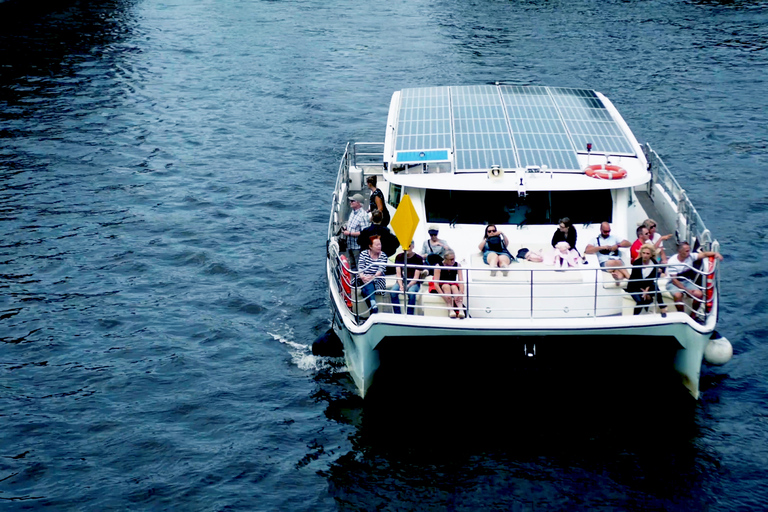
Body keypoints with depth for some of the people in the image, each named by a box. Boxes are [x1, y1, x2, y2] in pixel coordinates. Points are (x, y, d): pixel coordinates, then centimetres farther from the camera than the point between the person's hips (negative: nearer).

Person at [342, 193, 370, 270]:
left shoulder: (363, 215, -19)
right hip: (350, 245, 9)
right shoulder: (352, 212, 10)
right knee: (352, 267, 18)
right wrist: (346, 228, 6)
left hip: (358, 247, -9)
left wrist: (349, 233, -21)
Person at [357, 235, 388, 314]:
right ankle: (374, 307, -52)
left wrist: (373, 277, -29)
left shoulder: (383, 256, 4)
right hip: (363, 280, -3)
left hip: (377, 281, 3)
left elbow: (381, 270, -9)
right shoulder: (363, 254, 5)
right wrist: (363, 277, -28)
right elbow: (360, 268, -6)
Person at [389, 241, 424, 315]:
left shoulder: (418, 258, -7)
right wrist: (401, 286, -19)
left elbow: (416, 277, -11)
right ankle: (397, 315, -23)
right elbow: (398, 274, -1)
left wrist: (407, 287, -25)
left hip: (414, 283, -3)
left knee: (411, 293, -36)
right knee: (393, 291, -29)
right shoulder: (399, 257, 3)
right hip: (401, 281, 3)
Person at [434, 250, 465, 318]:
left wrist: (461, 292, -37)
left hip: (454, 286, 2)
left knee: (454, 287, -31)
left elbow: (461, 280, -18)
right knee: (446, 286, -33)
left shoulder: (457, 265, -8)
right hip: (441, 287, -2)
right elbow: (436, 283, -23)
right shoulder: (439, 266, -15)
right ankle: (450, 310, -44)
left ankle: (461, 310, -50)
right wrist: (443, 295, -38)